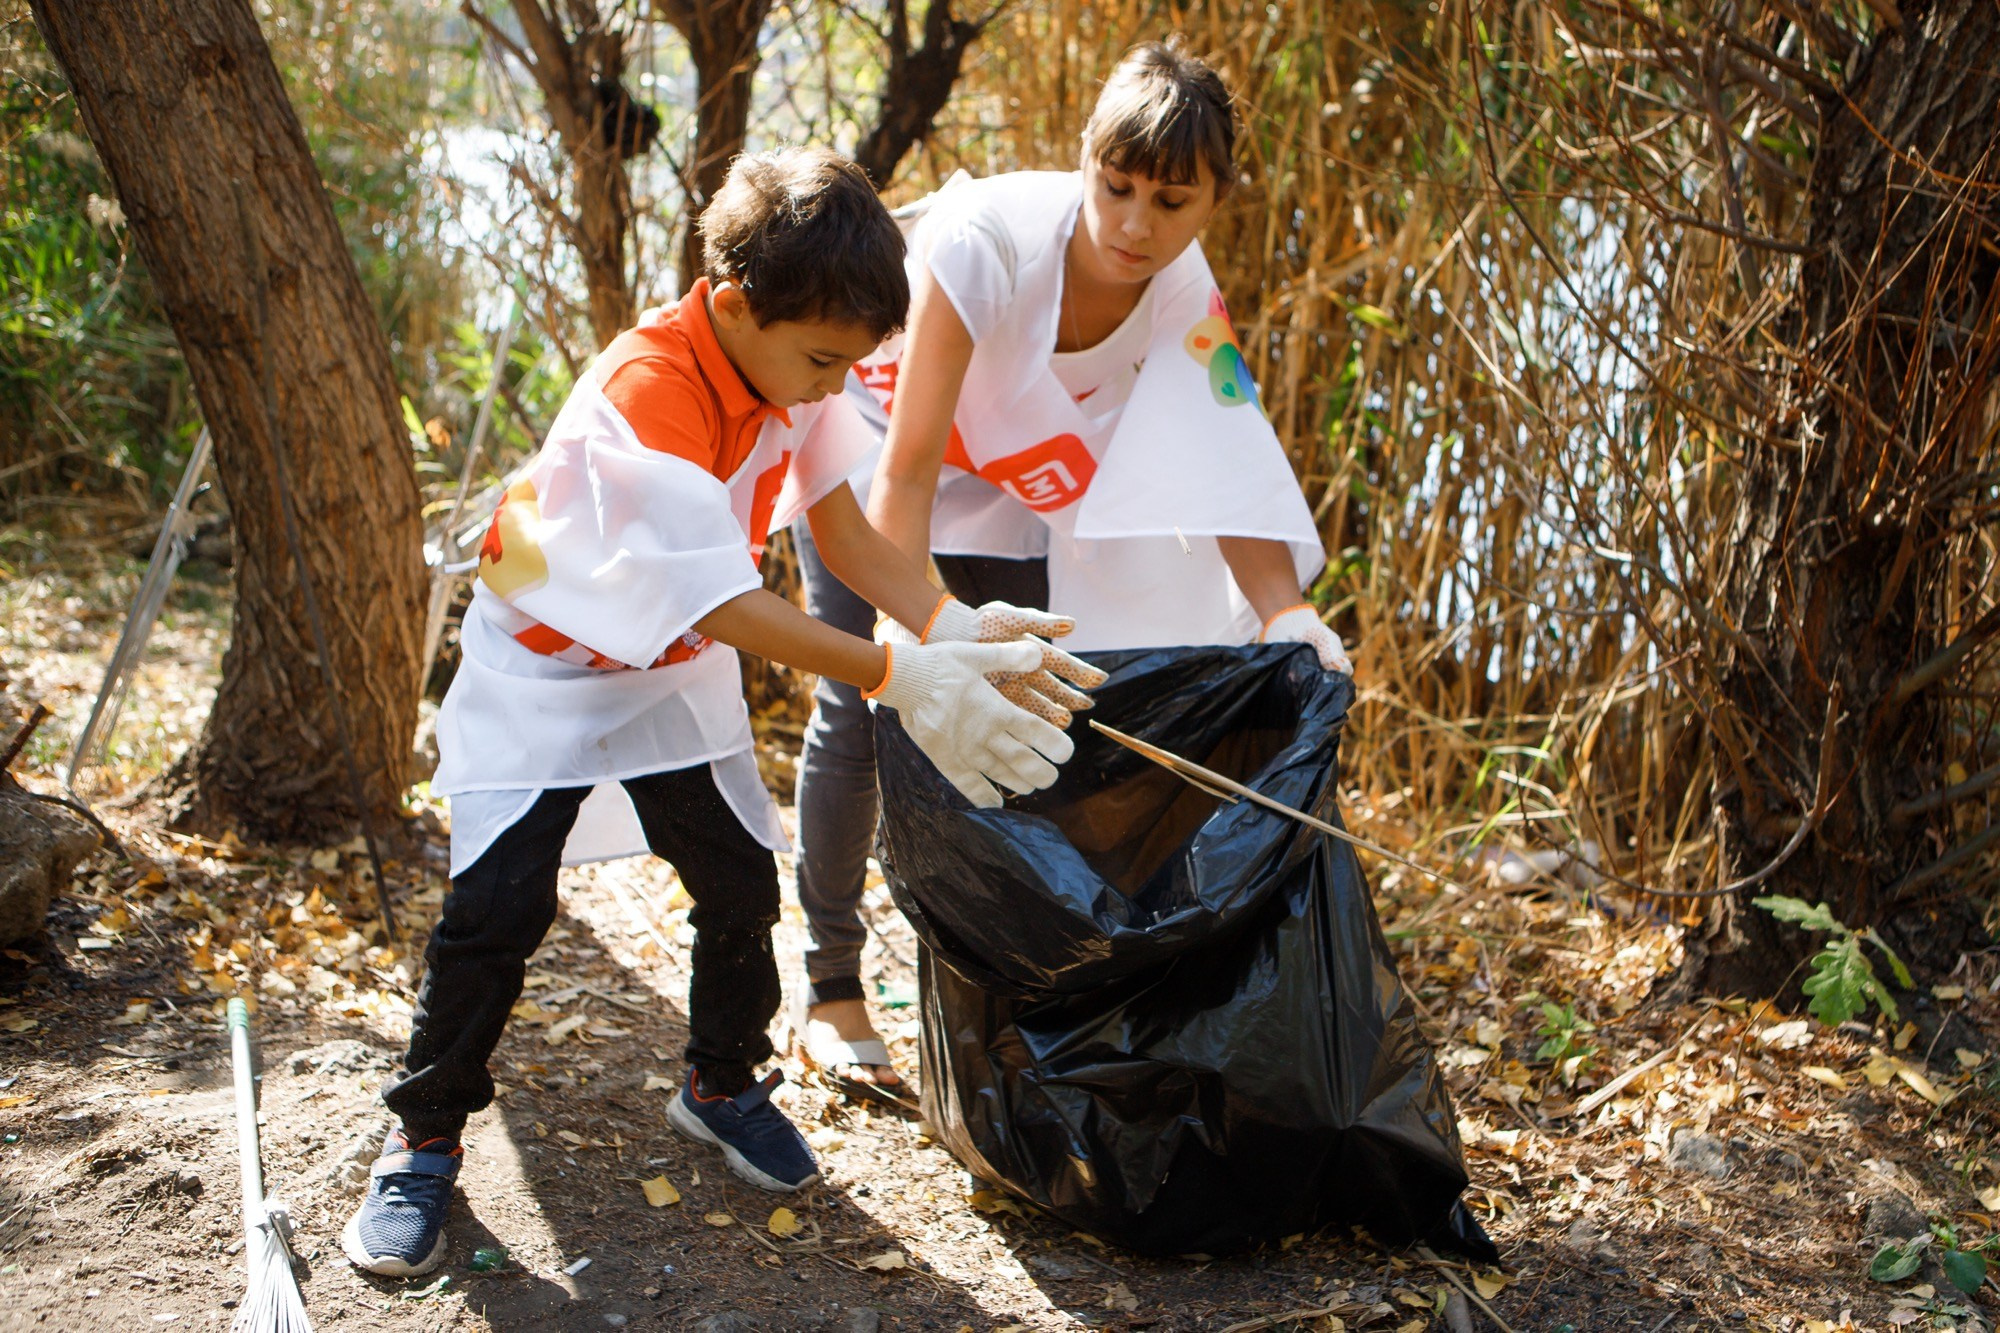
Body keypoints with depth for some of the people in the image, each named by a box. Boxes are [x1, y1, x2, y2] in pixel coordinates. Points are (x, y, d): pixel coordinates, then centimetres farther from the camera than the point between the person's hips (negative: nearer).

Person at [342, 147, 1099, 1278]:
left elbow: (845, 532, -13)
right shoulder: (647, 392, -35)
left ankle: (724, 1087, 27)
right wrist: (904, 679, -44)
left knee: (743, 885, 3)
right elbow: (726, 605, -38)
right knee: (497, 907, -9)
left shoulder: (790, 365, -13)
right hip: (545, 665, -6)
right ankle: (424, 1143, 11)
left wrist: (959, 631, -28)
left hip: (676, 672, 6)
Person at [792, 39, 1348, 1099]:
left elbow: (1233, 472, -25)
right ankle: (831, 992, 5)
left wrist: (1284, 616, -42)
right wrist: (917, 634, -46)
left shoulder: (1185, 297, -22)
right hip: (867, 441, -4)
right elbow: (908, 465, -37)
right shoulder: (986, 239, -37)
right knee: (861, 712, -10)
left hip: (1009, 478, 4)